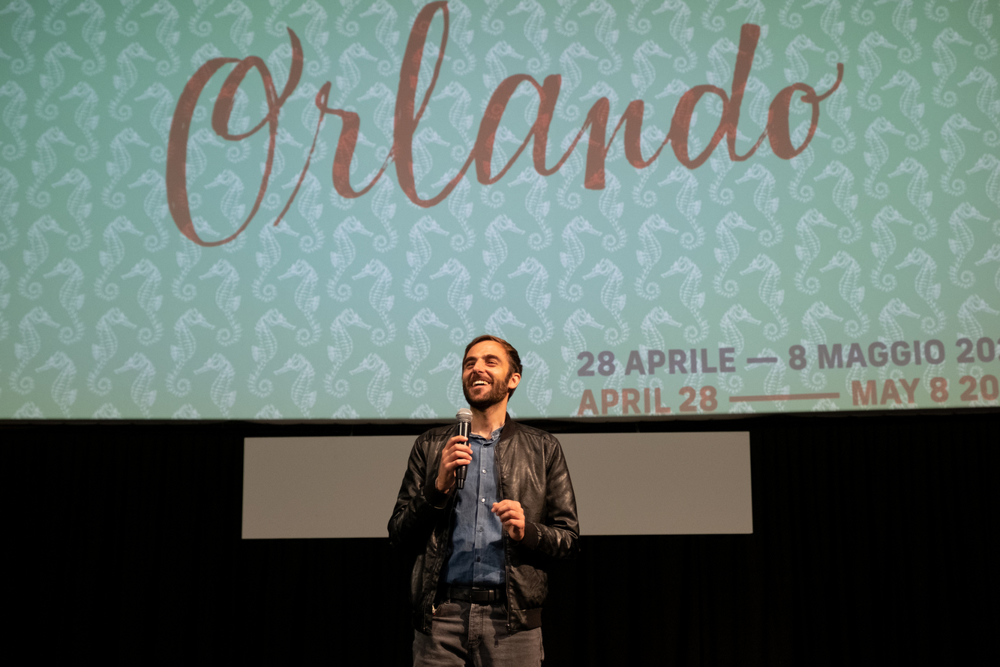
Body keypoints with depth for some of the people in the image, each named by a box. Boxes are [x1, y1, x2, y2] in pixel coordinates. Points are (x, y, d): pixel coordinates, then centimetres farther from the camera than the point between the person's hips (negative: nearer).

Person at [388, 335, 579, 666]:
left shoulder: (543, 448, 10)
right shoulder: (430, 446, 12)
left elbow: (569, 538, 9)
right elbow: (399, 538, 8)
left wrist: (527, 532, -11)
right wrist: (439, 486, -7)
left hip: (511, 618, 0)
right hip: (441, 616, 1)